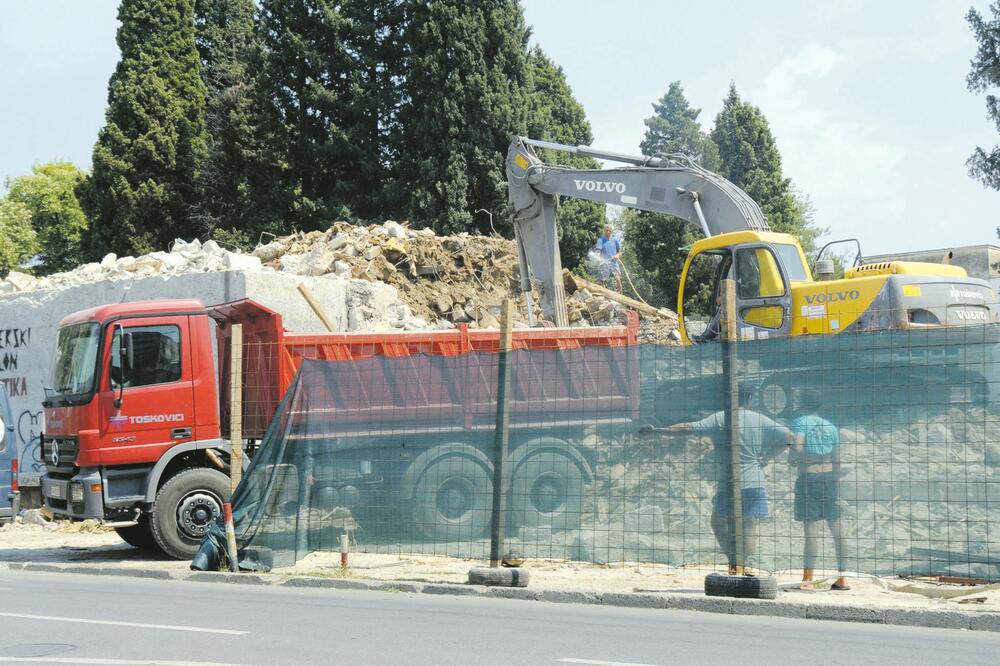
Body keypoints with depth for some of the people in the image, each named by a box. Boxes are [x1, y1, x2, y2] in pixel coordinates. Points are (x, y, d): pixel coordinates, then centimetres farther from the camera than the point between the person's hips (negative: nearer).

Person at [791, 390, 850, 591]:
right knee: (837, 528, 7)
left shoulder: (800, 422, -3)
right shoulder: (830, 426, 12)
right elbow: (837, 460, 13)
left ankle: (808, 579, -12)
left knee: (811, 528, -8)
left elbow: (797, 450, -16)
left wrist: (794, 457, 5)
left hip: (808, 477, -5)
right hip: (830, 477, 5)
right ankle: (842, 578, 10)